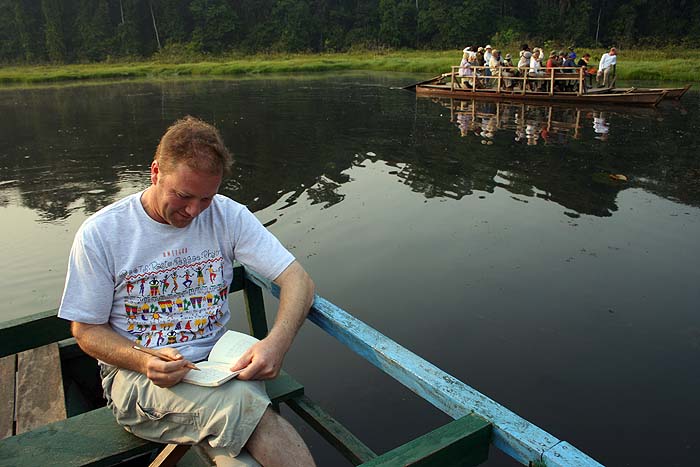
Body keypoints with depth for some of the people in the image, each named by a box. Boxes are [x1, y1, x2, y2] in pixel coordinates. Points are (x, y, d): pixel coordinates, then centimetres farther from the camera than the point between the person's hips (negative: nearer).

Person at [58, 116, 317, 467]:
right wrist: (146, 362, -20)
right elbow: (86, 331, 1)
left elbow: (298, 280, -5)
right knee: (240, 400, -33)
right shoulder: (100, 233, -6)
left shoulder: (227, 215, -2)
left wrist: (277, 342, -26)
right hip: (135, 373, -1)